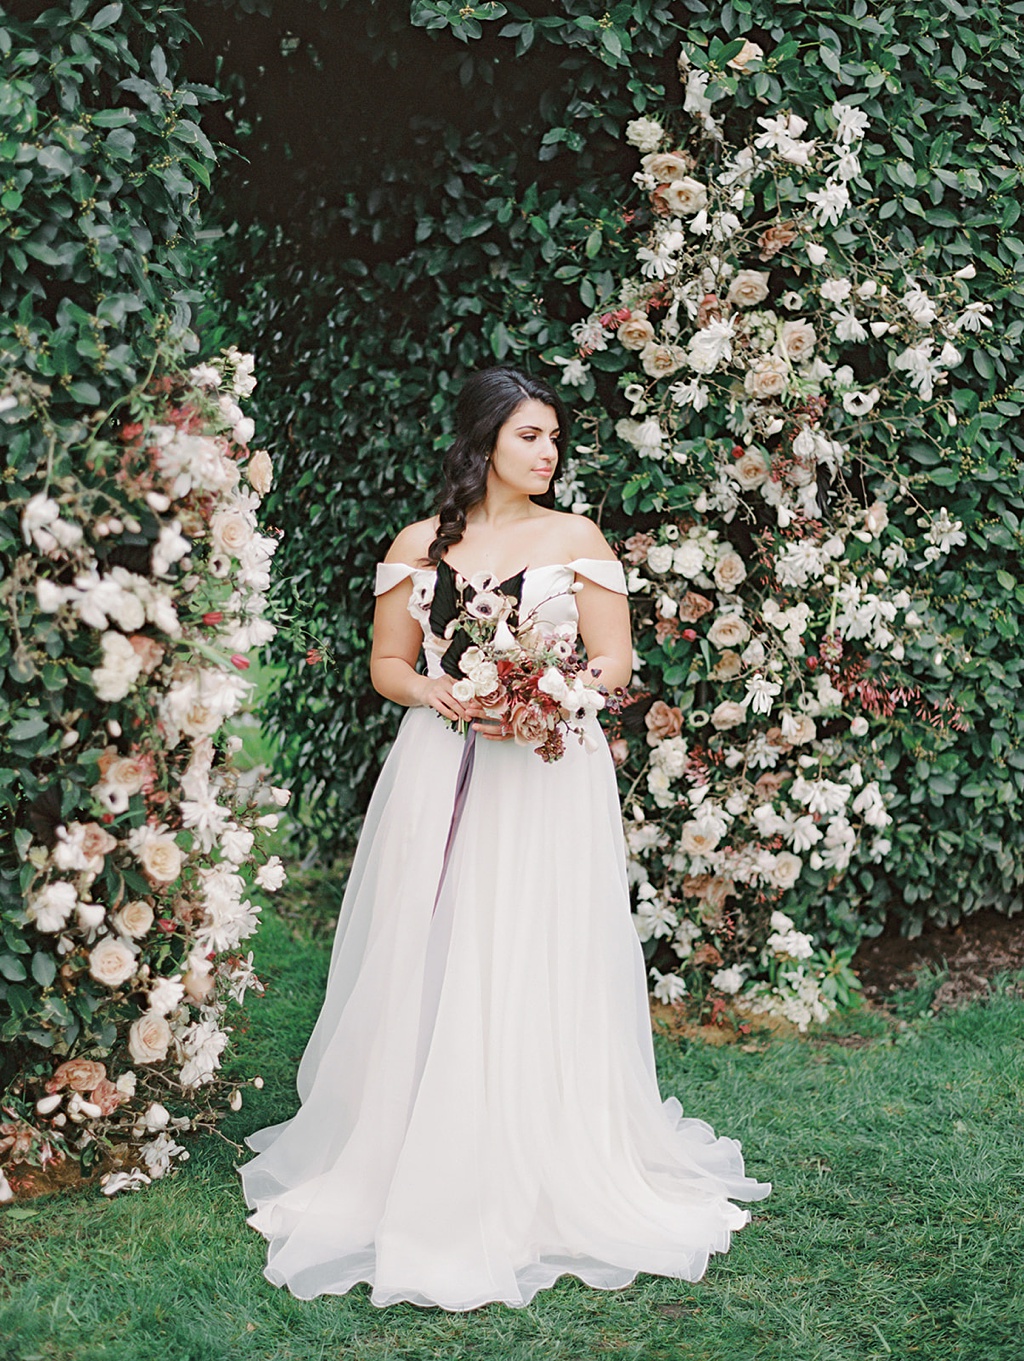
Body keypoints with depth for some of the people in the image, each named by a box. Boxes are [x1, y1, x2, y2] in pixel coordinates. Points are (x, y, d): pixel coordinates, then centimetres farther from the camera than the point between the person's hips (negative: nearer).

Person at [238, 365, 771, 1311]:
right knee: (431, 965, 1)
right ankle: (424, 1173, 12)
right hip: (439, 776, 2)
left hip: (548, 771, -1)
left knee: (538, 970, -2)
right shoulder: (418, 547, 9)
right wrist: (439, 694, -10)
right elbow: (387, 665, 11)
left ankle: (554, 1178, 9)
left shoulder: (575, 539, 6)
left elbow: (615, 660, 1)